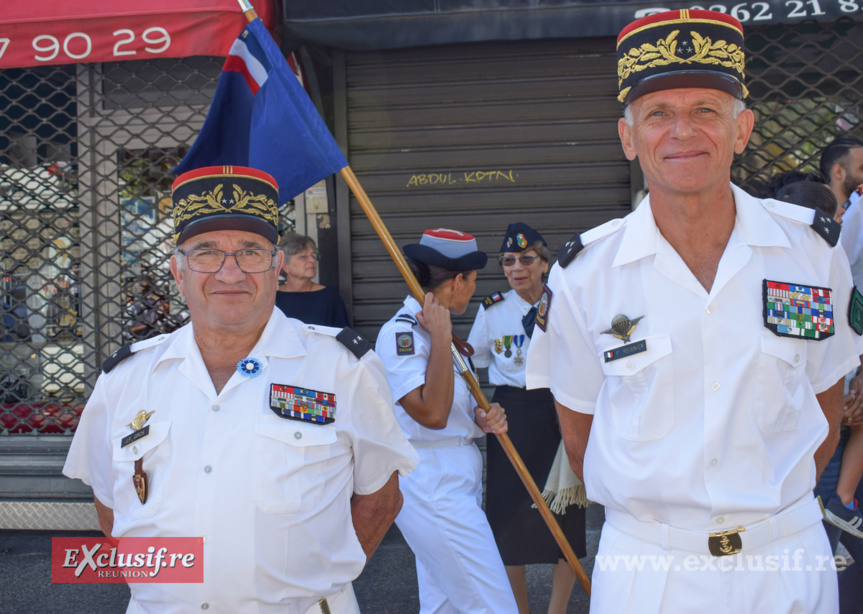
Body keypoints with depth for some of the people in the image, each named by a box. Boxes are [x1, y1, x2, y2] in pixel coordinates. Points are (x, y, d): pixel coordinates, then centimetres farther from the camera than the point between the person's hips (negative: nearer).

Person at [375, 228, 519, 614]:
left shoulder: (433, 328, 12)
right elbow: (431, 413, -26)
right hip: (433, 484, -10)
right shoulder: (401, 332, -17)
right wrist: (442, 339, -21)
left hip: (460, 477, 10)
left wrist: (482, 419, 1)